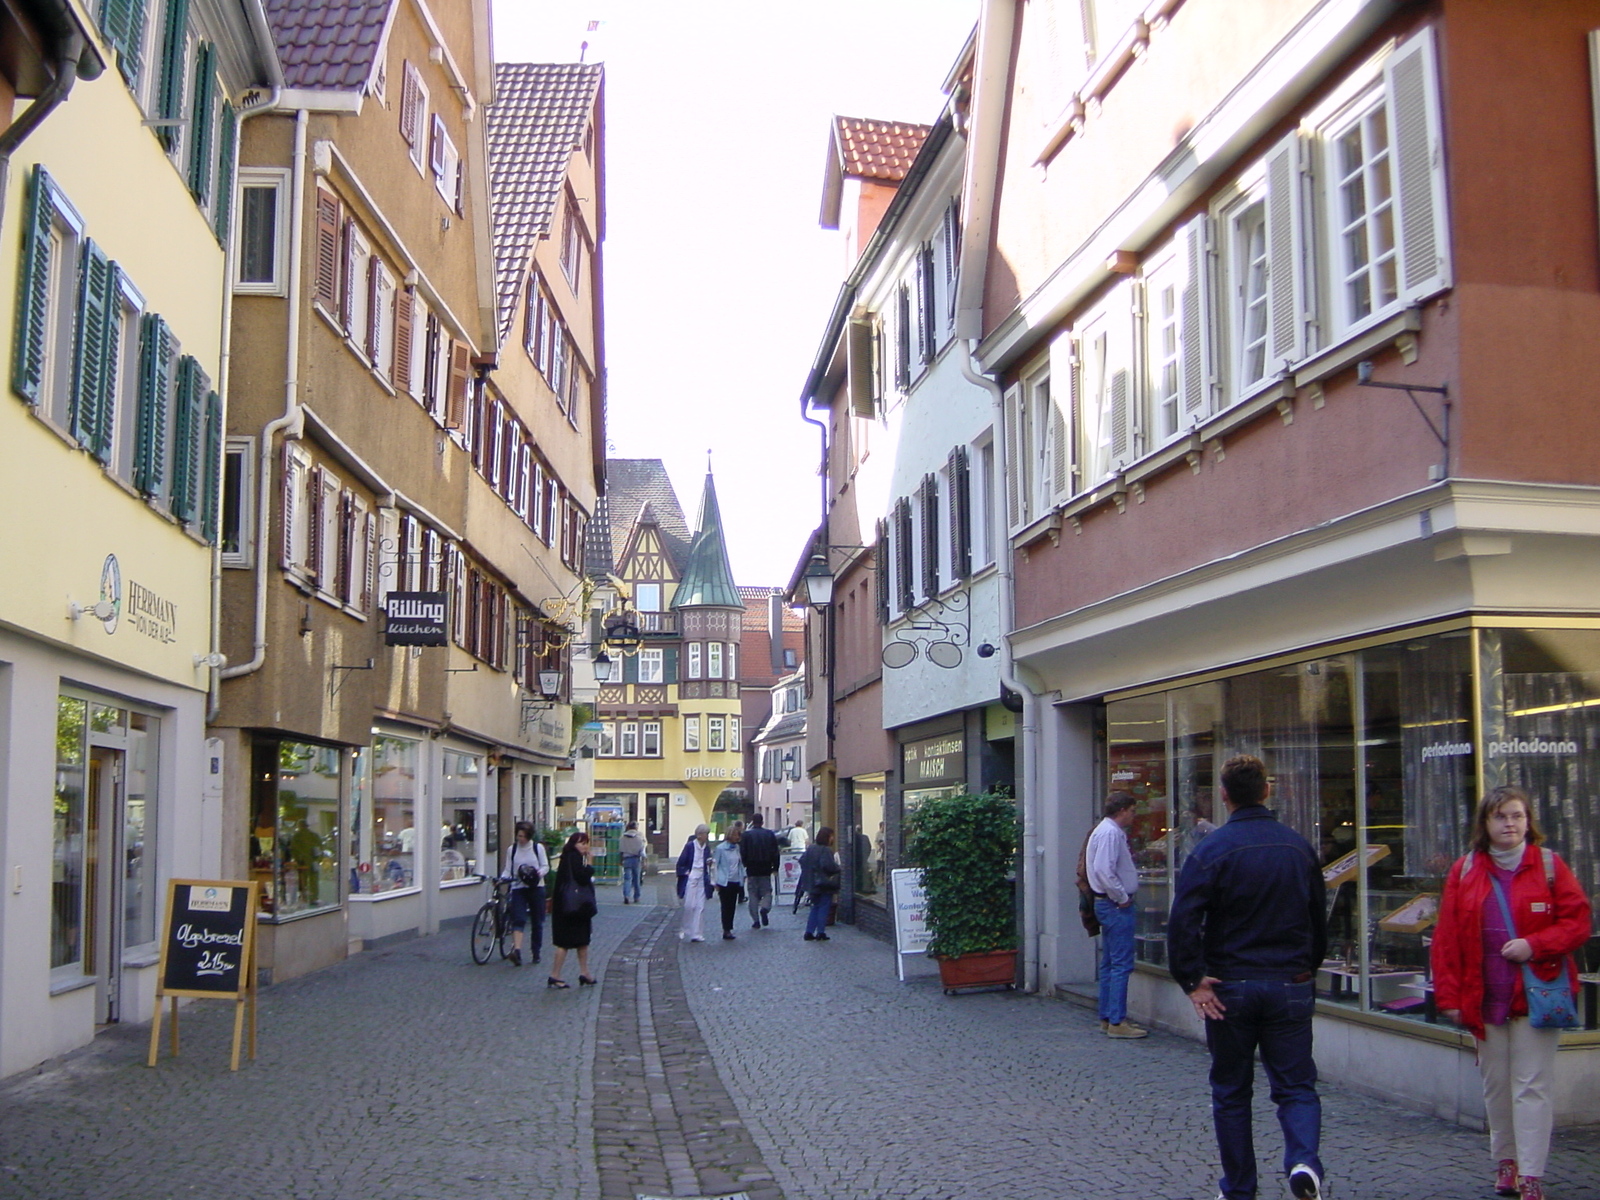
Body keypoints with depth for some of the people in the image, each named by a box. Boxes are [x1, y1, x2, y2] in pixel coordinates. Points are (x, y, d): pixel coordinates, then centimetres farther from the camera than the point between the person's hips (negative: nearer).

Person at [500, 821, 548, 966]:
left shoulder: (538, 848, 3)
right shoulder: (512, 850, 7)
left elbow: (546, 867, 3)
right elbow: (508, 870, 9)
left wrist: (539, 873, -18)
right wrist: (501, 878, -11)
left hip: (536, 888, 0)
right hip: (518, 888, 0)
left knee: (537, 922, 5)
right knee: (518, 920, -16)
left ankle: (535, 952, 19)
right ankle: (516, 950, -29)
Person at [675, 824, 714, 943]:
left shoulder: (707, 848, 8)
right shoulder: (690, 846, -7)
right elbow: (681, 863, -3)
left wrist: (709, 863, -3)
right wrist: (685, 873, -9)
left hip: (702, 880, 5)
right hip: (690, 879, -5)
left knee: (700, 907, 1)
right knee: (689, 906, -8)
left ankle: (695, 934, 4)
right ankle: (683, 929, 13)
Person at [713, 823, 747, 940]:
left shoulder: (737, 847, 9)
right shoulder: (720, 848, -9)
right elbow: (715, 865, -6)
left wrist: (742, 878, 10)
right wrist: (716, 882, -8)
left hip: (736, 882, 6)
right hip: (725, 882, -6)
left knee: (732, 906, 8)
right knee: (726, 907, -3)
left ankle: (729, 929, 16)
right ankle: (726, 930, 2)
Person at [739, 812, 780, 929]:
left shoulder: (746, 835, -4)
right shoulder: (770, 834, 2)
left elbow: (742, 853, -6)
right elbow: (775, 853, 3)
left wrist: (744, 867, 4)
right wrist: (775, 867, 11)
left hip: (751, 870, -1)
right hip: (766, 870, 1)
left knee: (753, 894, 6)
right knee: (767, 891, 12)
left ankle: (756, 920, 1)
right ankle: (765, 908, -18)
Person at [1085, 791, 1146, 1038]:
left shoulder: (1107, 831, 18)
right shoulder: (1110, 833, -15)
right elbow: (1104, 871, -25)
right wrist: (1122, 898, -17)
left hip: (1109, 904, 11)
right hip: (1116, 906, -11)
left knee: (1110, 963, 14)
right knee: (1121, 964, -10)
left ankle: (1107, 1017, 19)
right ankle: (1117, 1022, -10)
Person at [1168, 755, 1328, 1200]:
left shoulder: (1212, 849, -11)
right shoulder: (1299, 847, 3)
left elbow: (1183, 922, -19)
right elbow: (1319, 918, 13)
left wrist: (1192, 981, -11)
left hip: (1230, 987, -2)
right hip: (1291, 986, 2)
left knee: (1231, 1092, 11)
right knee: (1296, 1086, 9)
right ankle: (1304, 1161, -16)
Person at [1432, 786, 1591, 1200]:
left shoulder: (1549, 865, 1)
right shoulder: (1465, 871, 4)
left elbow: (1577, 921, -2)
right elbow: (1446, 938, 2)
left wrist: (1535, 945, -17)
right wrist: (1449, 995, -3)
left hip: (1536, 994, -2)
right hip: (1485, 996, 2)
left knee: (1531, 1086, -3)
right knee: (1495, 1084, 11)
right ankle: (1505, 1161, 25)